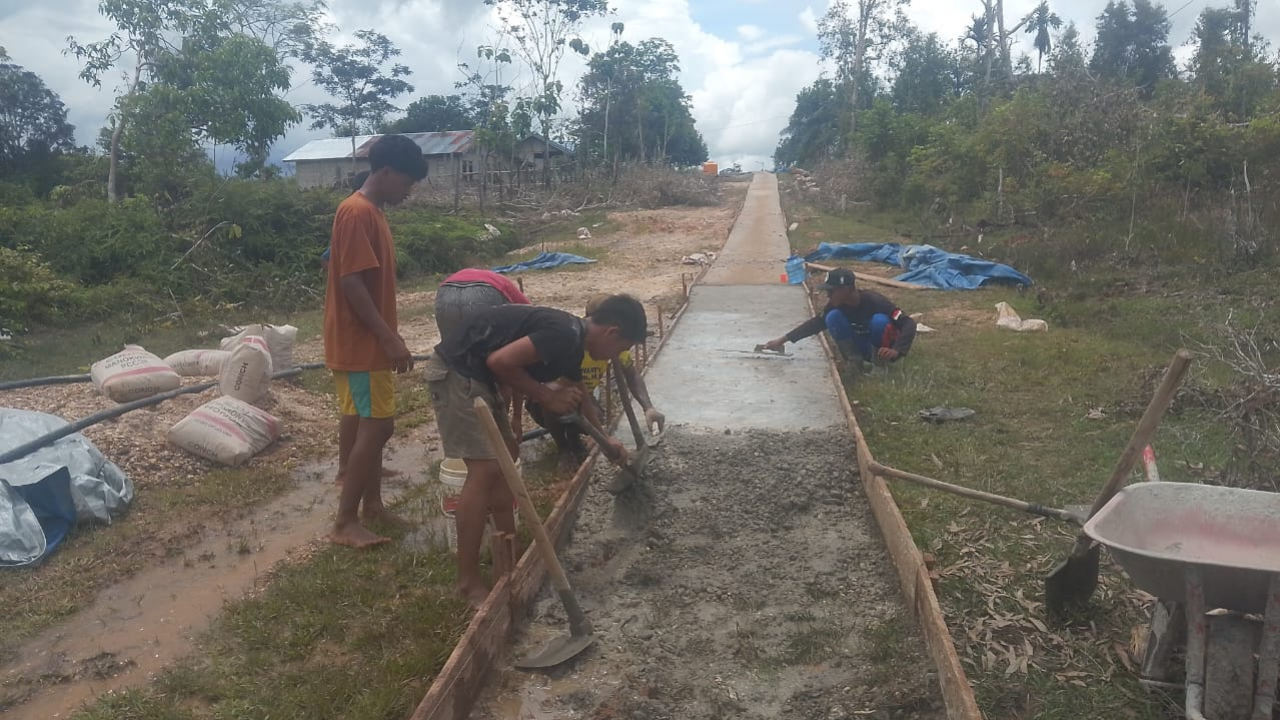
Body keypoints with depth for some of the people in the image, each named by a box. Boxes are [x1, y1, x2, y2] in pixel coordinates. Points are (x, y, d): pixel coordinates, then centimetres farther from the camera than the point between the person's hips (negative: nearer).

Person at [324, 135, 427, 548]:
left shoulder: (371, 213, 14)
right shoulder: (357, 212, -17)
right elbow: (351, 282, -23)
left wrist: (387, 338, 21)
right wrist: (391, 339, -23)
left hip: (365, 341, 10)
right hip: (360, 343, -10)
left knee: (363, 425, 14)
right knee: (377, 426, -7)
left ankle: (371, 504, 24)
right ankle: (345, 522, 1)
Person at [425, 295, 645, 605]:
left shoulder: (571, 341, 13)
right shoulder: (563, 335, -19)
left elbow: (579, 394, 31)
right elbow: (500, 361, -25)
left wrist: (606, 440, 43)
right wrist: (546, 396, -12)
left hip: (472, 374, 11)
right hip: (455, 371, -11)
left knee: (506, 454, 19)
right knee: (485, 469, -12)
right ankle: (469, 583, -4)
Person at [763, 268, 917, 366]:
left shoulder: (874, 301, -30)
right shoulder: (836, 304, -14)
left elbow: (909, 324, -31)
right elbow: (817, 323, 1)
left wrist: (896, 351, -48)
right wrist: (782, 340, -2)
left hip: (881, 349, -5)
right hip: (861, 348, 5)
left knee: (879, 321, -36)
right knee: (832, 317, -19)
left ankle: (880, 362, -13)